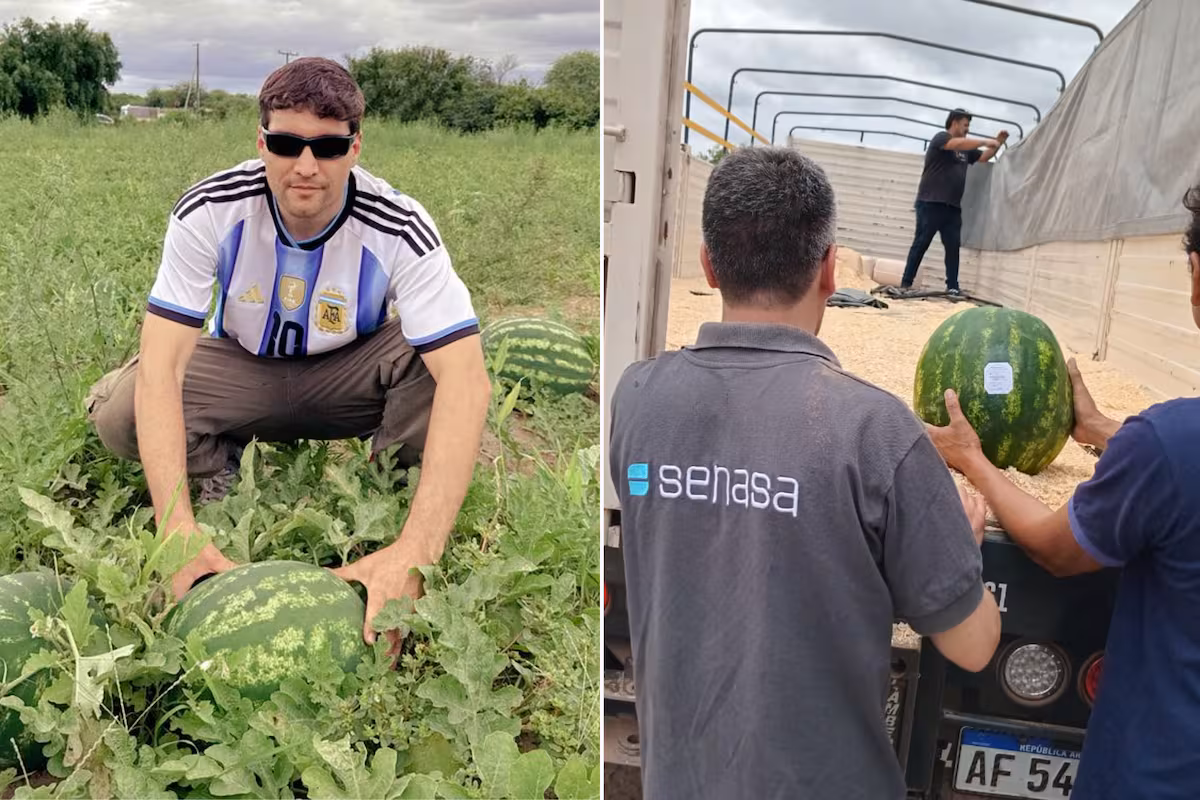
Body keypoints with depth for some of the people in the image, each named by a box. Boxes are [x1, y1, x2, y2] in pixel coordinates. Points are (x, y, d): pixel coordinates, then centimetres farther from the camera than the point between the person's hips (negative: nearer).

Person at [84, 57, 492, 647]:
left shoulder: (399, 230, -29)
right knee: (117, 412, -26)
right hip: (243, 371, 1)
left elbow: (466, 382, -40)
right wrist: (178, 531, -43)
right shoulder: (208, 211, -25)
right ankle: (224, 478, 5)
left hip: (352, 373, -1)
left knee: (443, 357, -32)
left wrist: (415, 551, -51)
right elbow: (160, 368, -30)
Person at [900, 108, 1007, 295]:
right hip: (930, 203, -7)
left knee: (953, 246, 2)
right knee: (921, 243, -5)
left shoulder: (966, 150, 19)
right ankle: (905, 283, -1)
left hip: (953, 206, 7)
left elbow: (983, 157, 25)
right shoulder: (940, 137, -4)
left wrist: (997, 143, 9)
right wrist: (986, 141, -18)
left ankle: (952, 286, 5)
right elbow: (959, 144, -22)